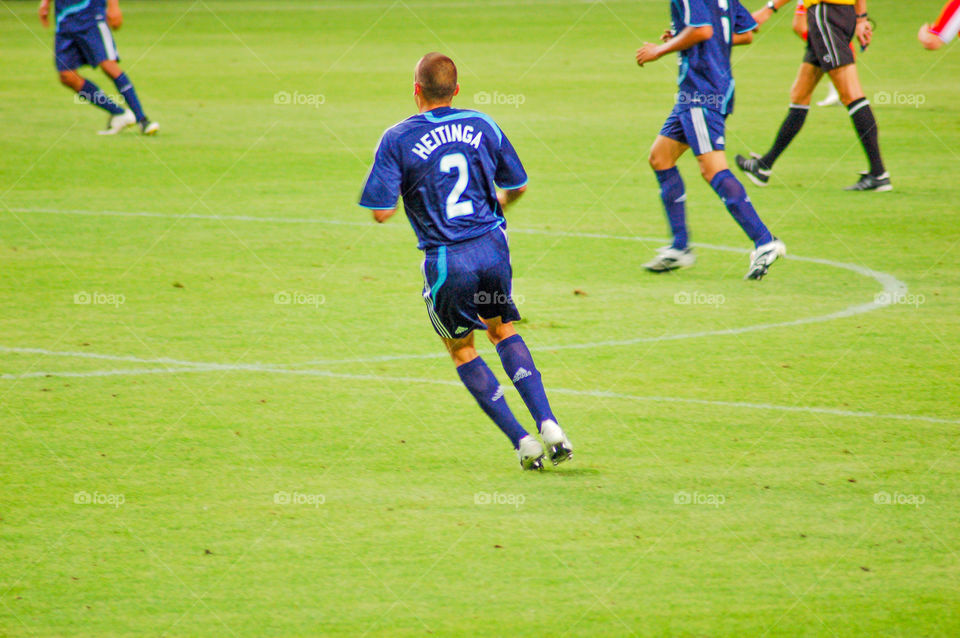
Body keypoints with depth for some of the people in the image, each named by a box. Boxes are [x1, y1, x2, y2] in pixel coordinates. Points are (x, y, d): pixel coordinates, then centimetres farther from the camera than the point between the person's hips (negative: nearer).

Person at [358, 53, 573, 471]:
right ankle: (547, 424, 8)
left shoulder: (398, 139, -8)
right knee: (502, 328, 26)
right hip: (493, 246, 3)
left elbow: (381, 212, -10)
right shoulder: (481, 127, 4)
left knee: (461, 349, 17)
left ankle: (522, 441, 10)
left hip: (446, 260, -3)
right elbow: (517, 187, 13)